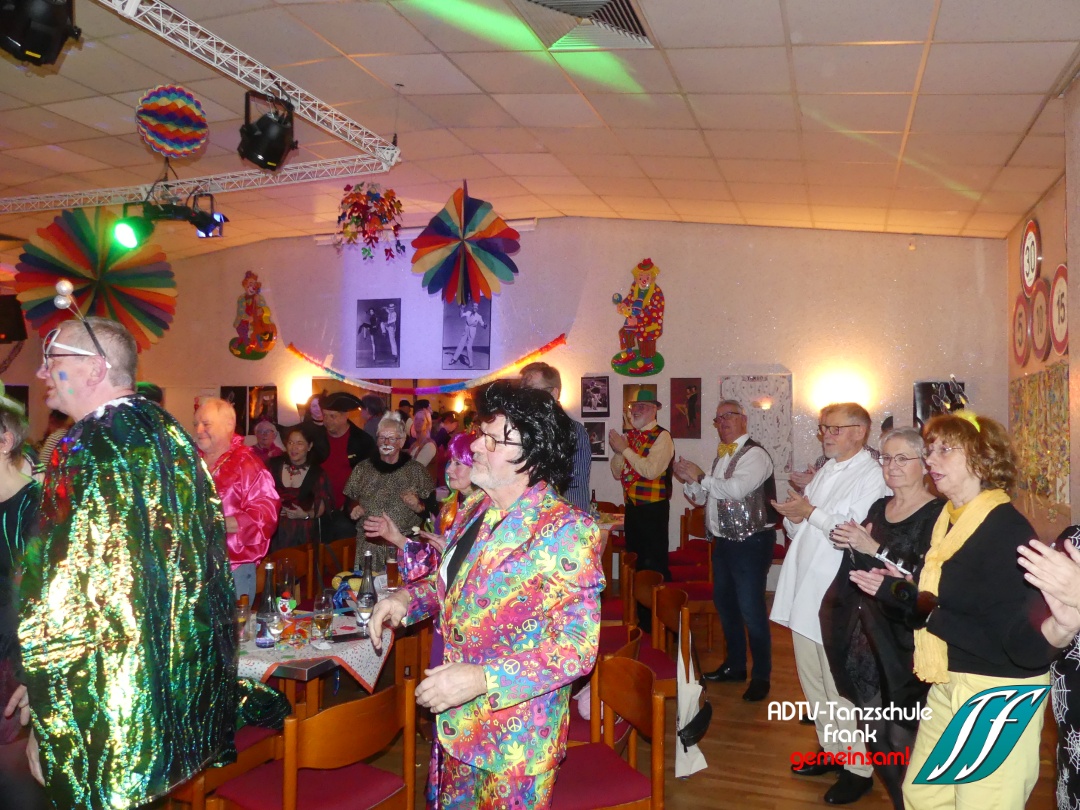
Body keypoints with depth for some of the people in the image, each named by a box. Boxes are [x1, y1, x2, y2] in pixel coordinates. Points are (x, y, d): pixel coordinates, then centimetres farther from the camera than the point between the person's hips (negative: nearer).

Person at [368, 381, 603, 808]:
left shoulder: (566, 532, -23)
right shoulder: (474, 508, 0)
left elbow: (579, 646, -24)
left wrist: (482, 679, -29)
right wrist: (407, 598, -4)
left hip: (516, 739, -7)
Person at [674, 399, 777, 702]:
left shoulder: (755, 454, -14)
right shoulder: (722, 456, 13)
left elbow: (737, 488, -29)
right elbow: (702, 497, 16)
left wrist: (701, 477, -20)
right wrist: (688, 481, -4)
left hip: (750, 542, -9)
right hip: (724, 541, 9)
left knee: (751, 609, -3)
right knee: (724, 603, 18)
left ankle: (761, 675, 13)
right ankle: (735, 665, 34)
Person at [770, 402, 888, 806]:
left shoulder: (872, 477, -12)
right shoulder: (826, 470, 14)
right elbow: (798, 530, 18)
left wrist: (811, 512, -17)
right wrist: (794, 518, -3)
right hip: (805, 592, 8)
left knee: (841, 687, 2)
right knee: (813, 680, 18)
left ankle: (858, 768, 19)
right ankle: (832, 750, 35)